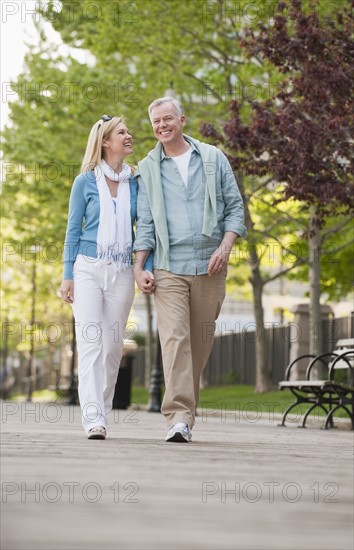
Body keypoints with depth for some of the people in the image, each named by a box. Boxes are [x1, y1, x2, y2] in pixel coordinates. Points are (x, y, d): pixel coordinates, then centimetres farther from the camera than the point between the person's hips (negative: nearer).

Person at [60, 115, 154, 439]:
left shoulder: (135, 183, 8)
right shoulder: (85, 182, 2)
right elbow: (73, 231, 4)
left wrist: (148, 268, -5)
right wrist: (68, 276, -1)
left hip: (122, 272, 3)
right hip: (89, 267, -3)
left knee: (113, 345, 5)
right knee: (90, 342, -11)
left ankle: (102, 414, 17)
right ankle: (93, 420, -18)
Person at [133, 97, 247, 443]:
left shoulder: (214, 159, 10)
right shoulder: (147, 170, 10)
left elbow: (234, 206, 8)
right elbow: (145, 222, 8)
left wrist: (225, 247, -7)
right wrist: (138, 267, -2)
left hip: (209, 267, 1)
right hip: (169, 267, -1)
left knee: (200, 342, 4)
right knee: (174, 338, -15)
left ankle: (185, 410, 15)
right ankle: (179, 418, -22)